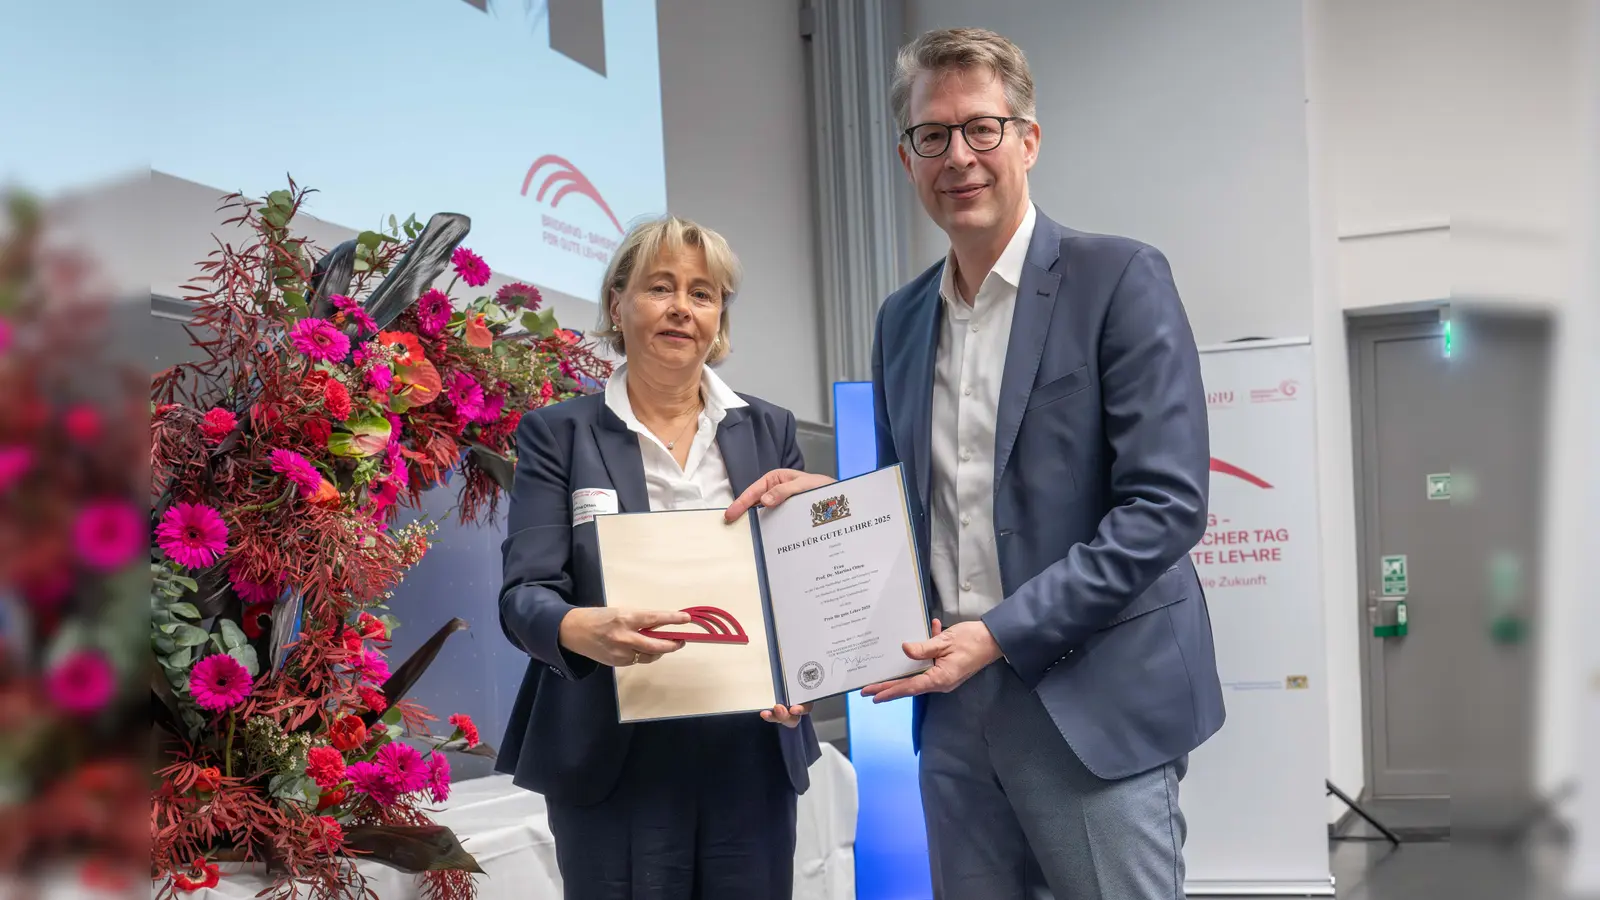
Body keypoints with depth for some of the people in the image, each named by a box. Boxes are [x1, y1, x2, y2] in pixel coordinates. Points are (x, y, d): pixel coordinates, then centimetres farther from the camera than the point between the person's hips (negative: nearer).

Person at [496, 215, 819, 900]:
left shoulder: (768, 430, 9)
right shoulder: (558, 433, 1)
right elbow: (524, 593, -8)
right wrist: (581, 629, -31)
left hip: (753, 757, 3)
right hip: (614, 764, -2)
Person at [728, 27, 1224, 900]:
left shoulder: (1118, 279, -6)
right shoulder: (901, 319, 13)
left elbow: (1165, 503, -13)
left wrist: (1001, 634, -17)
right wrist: (824, 497, 1)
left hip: (1093, 702, -5)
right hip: (955, 707, 6)